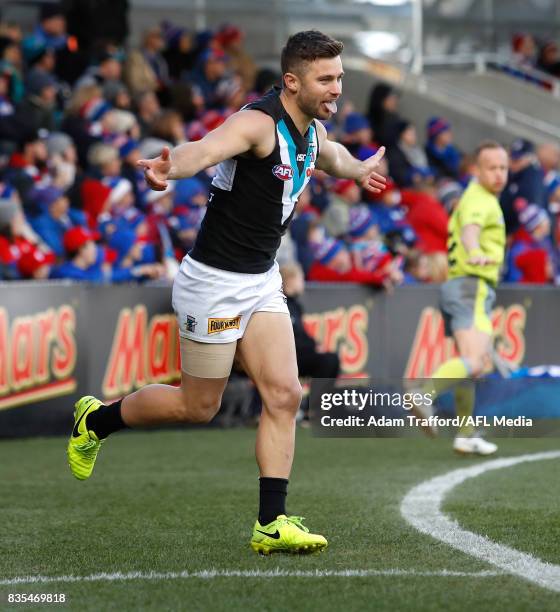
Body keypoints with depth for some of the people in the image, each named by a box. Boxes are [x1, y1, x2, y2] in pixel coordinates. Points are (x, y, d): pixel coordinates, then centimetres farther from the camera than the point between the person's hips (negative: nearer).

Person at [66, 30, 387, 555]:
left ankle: (271, 524, -1)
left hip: (262, 281, 8)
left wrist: (358, 169, 54)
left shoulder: (311, 128, 6)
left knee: (283, 395, -3)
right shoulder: (260, 122, -22)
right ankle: (95, 419, 30)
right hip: (214, 282, -8)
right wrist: (172, 166, -67)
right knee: (198, 407, 6)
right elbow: (207, 147, -44)